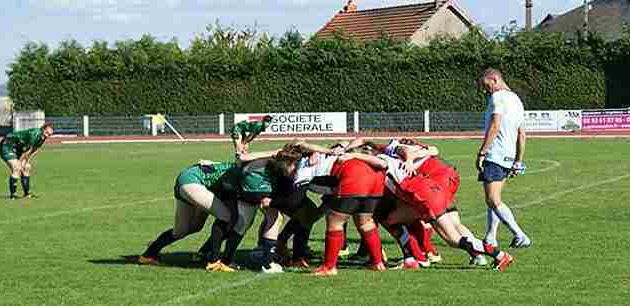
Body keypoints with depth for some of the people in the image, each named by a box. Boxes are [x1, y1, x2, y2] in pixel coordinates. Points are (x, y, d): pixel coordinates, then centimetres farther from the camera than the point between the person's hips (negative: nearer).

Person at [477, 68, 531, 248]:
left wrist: (481, 153, -19)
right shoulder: (516, 100, 21)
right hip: (509, 157, 10)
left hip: (494, 155, -10)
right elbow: (522, 135, 22)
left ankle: (520, 236, -20)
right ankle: (490, 238, 15)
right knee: (493, 199, 16)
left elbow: (495, 127, -19)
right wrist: (518, 162, 23)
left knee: (493, 201, -13)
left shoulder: (498, 97, -7)